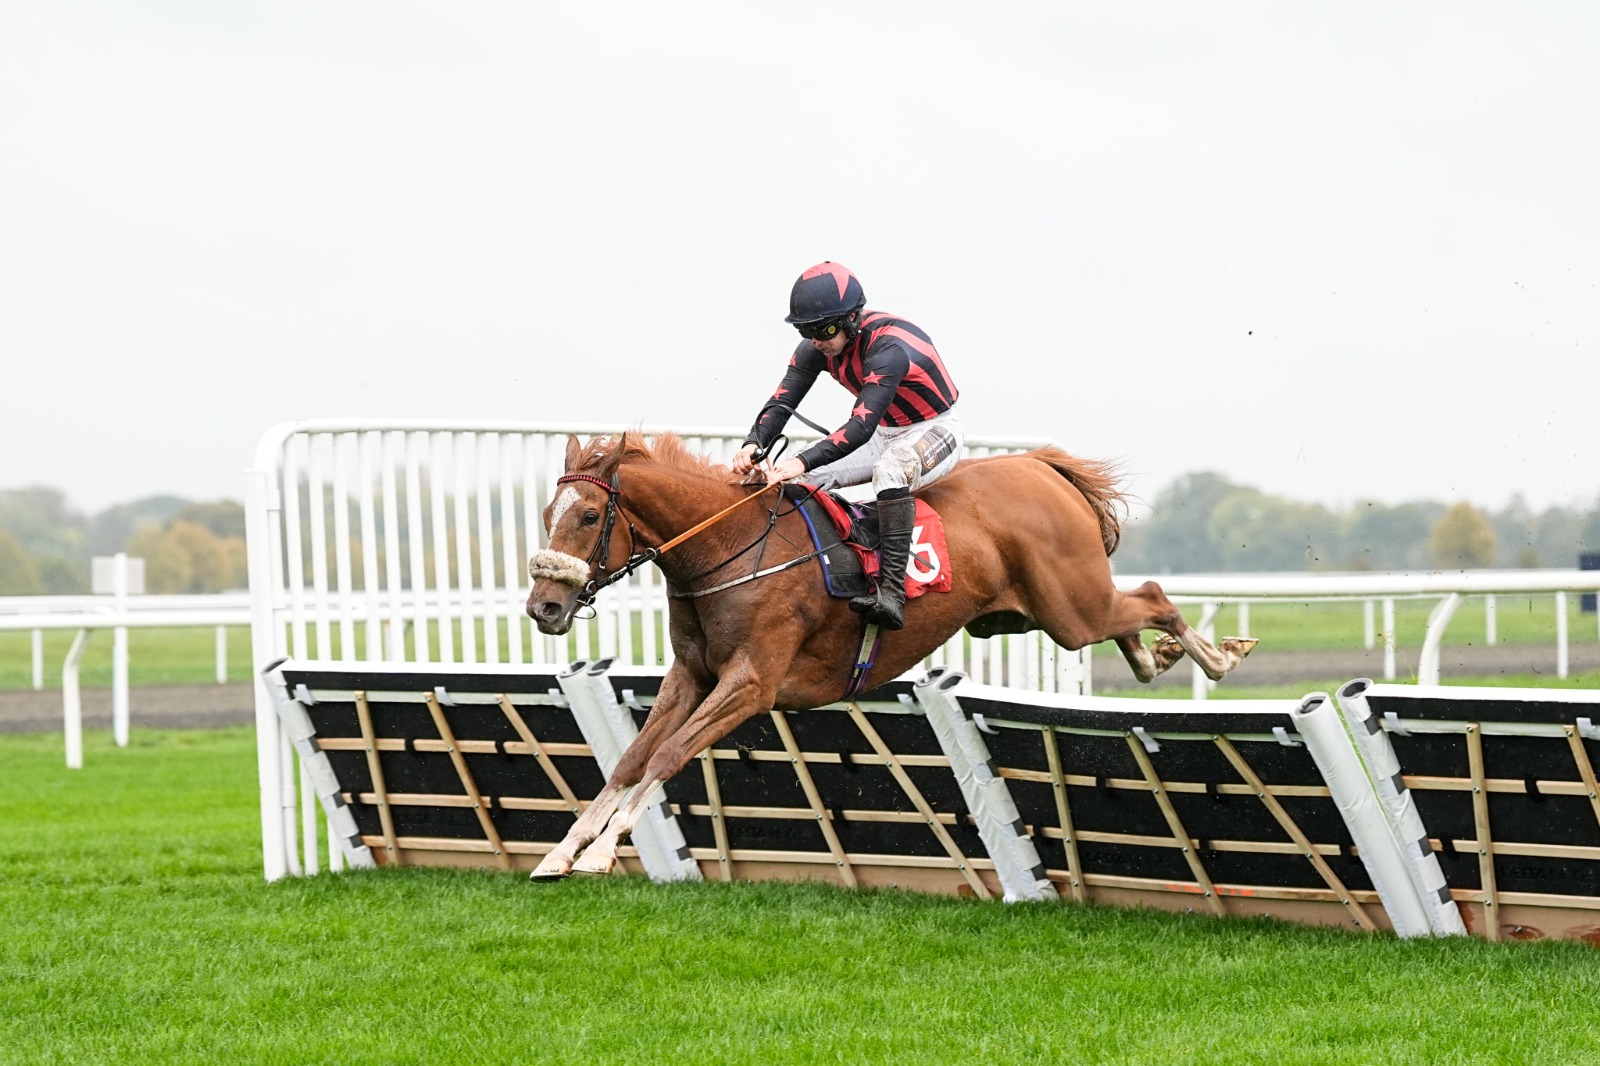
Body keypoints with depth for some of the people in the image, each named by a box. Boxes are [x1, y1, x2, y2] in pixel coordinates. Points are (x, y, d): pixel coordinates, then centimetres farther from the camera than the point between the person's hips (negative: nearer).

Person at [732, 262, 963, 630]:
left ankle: (892, 591, -45)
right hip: (885, 433, 8)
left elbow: (861, 426, -41)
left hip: (935, 429, -8)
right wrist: (754, 444, -34)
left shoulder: (888, 348, -33)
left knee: (891, 469, -39)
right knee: (800, 479, -4)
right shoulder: (815, 348, -9)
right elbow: (783, 400, -13)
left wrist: (804, 461, -51)